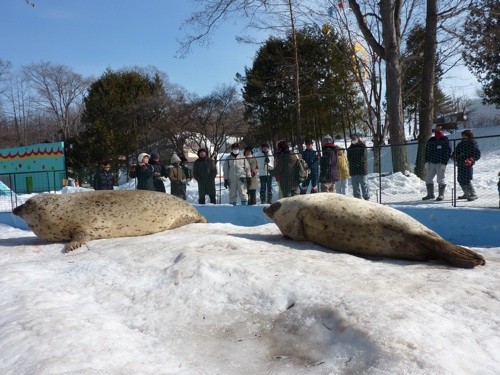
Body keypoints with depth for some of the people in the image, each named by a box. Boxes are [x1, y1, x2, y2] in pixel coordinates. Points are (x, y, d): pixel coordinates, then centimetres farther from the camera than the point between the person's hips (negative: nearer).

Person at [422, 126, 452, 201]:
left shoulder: (445, 141, -1)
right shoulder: (430, 141, 12)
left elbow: (448, 153, -5)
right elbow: (427, 151, 15)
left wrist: (444, 163, -12)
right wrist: (426, 162, 6)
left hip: (440, 163, -5)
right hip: (431, 163, 5)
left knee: (440, 179, -5)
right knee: (428, 178, 4)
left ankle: (441, 195, 6)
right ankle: (430, 194, 16)